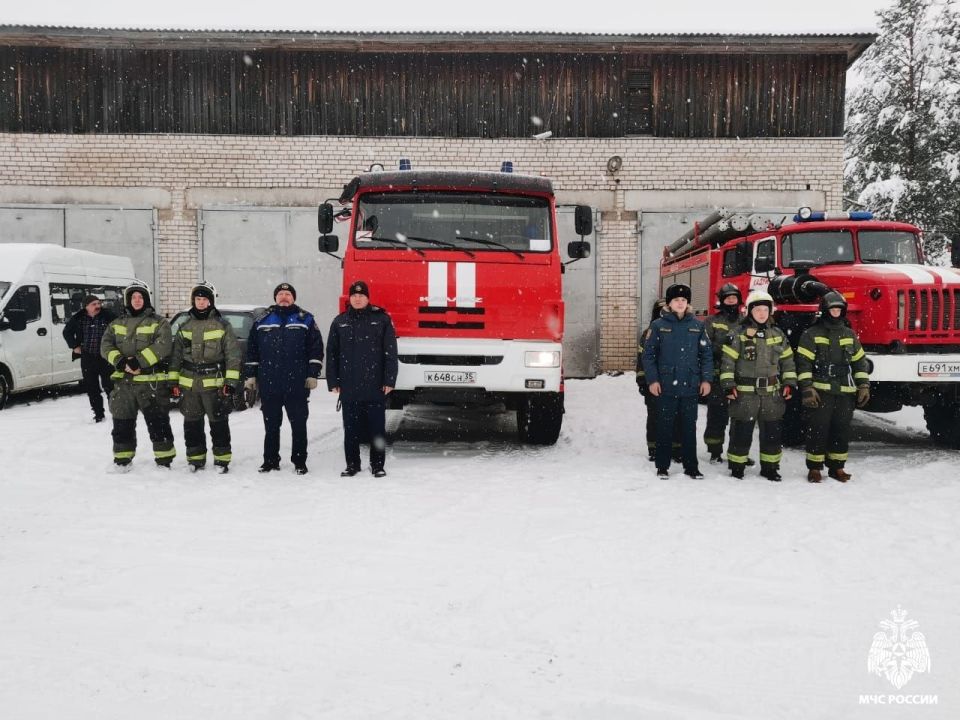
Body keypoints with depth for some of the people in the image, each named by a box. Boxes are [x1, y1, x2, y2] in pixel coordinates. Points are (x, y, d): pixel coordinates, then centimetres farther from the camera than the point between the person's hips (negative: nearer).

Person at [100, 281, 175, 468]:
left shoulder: (159, 322, 1)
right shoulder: (117, 323, 15)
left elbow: (162, 346, -14)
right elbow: (106, 345, 4)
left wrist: (139, 361, -21)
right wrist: (120, 361, -14)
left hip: (151, 381, -5)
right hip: (123, 381, 5)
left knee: (157, 422, -2)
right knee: (122, 423, 11)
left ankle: (164, 459, 6)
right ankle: (122, 459, 24)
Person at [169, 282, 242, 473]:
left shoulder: (222, 326, -1)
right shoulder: (185, 327, 12)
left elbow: (233, 355, -3)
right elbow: (176, 356, 16)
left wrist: (231, 382, -10)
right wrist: (173, 382, 10)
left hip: (215, 384, -4)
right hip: (189, 384, 4)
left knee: (219, 424, 0)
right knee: (192, 424, 9)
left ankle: (221, 460, 9)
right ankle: (195, 459, 20)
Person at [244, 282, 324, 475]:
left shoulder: (305, 320, 5)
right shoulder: (262, 321, 11)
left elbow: (316, 349, 2)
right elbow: (252, 351, 13)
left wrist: (312, 374, -4)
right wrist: (250, 375, 8)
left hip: (297, 385, -2)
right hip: (269, 385, 2)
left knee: (299, 424, 4)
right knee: (271, 425, 9)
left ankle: (299, 461, 13)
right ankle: (270, 460, 20)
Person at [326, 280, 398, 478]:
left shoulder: (381, 319, 2)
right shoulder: (340, 322, 10)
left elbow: (390, 352, -1)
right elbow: (331, 353, 10)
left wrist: (389, 380, -7)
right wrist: (333, 381, 4)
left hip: (375, 386, -2)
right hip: (349, 386, 2)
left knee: (377, 427, 3)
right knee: (351, 428, 8)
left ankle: (378, 464, 13)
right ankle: (352, 464, 18)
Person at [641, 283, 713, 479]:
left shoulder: (697, 325, 7)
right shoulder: (658, 325, 1)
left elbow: (706, 354, 9)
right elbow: (648, 354, 0)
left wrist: (706, 379, 1)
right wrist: (652, 380, -7)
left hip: (690, 386, 2)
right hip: (666, 387, -2)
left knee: (689, 427, 8)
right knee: (665, 427, 5)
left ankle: (691, 466, 18)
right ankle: (662, 466, 14)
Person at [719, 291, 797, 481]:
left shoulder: (778, 335, 10)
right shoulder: (739, 334, -3)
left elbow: (787, 360, 15)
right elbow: (728, 360, -5)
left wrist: (789, 383, 6)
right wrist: (728, 385, -12)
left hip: (772, 393, 4)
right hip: (745, 393, -4)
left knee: (773, 432, 9)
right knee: (741, 432, 1)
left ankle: (770, 467, 22)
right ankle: (736, 467, 13)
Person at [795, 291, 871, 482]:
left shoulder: (850, 334, 14)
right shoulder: (811, 334, -1)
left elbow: (860, 361, 18)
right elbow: (804, 363, -7)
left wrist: (864, 386, 9)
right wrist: (807, 388, -14)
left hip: (845, 393, 5)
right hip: (820, 391, -4)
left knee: (842, 430, 8)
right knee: (818, 430, -2)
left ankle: (836, 467, 20)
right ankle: (814, 468, 8)